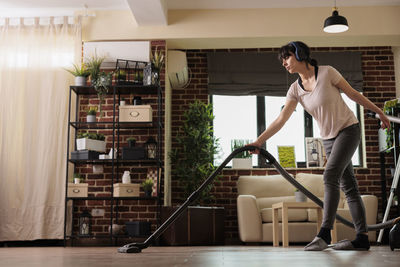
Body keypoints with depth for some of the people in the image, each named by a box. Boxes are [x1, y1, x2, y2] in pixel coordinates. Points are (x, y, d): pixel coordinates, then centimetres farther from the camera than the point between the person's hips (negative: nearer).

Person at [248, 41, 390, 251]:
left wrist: (378, 111, 5)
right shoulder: (295, 89, 0)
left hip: (348, 129, -6)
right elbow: (280, 120, -5)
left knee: (330, 176, -21)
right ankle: (362, 238, 8)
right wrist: (258, 141, -12)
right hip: (329, 138, 6)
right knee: (348, 186, 5)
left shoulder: (327, 73, -13)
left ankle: (324, 234, -21)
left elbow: (353, 94, -3)